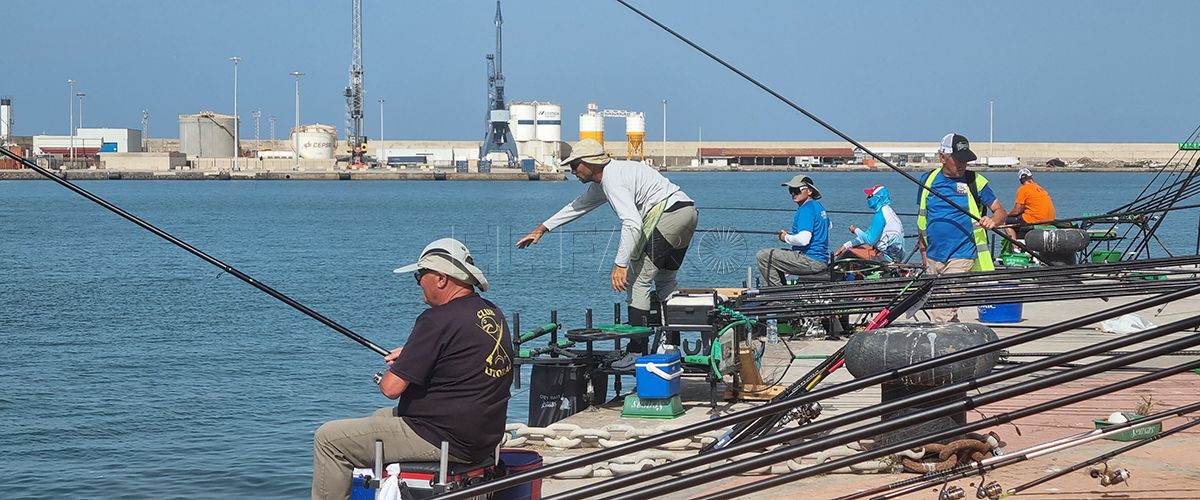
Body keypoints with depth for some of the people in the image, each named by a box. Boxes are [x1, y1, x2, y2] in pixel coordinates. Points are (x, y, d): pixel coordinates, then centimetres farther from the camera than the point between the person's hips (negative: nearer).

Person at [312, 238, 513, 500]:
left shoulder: (438, 320, -20)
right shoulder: (494, 314, 7)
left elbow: (392, 388, -19)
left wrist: (385, 376, 4)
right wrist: (410, 353, 17)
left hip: (443, 441, -10)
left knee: (328, 438, -2)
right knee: (382, 416, 33)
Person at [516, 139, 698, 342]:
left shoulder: (612, 179, -12)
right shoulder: (603, 180, 21)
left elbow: (632, 223, -24)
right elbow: (578, 205, 35)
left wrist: (620, 264, -26)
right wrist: (542, 228, 38)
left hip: (669, 214, -11)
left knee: (638, 278, -6)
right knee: (665, 281, 21)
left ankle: (636, 350, -9)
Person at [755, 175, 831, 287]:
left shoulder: (806, 209, -16)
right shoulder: (819, 206, 14)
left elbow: (803, 240, -27)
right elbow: (828, 225, 35)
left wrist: (786, 238, -7)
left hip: (811, 261, -11)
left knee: (762, 256, -10)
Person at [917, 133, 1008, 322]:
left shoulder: (975, 182, -1)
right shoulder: (928, 181, 8)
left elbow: (1000, 211, 3)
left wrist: (992, 221, -19)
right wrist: (923, 251, 15)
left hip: (961, 257, -5)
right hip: (933, 256, 5)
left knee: (942, 317, -15)